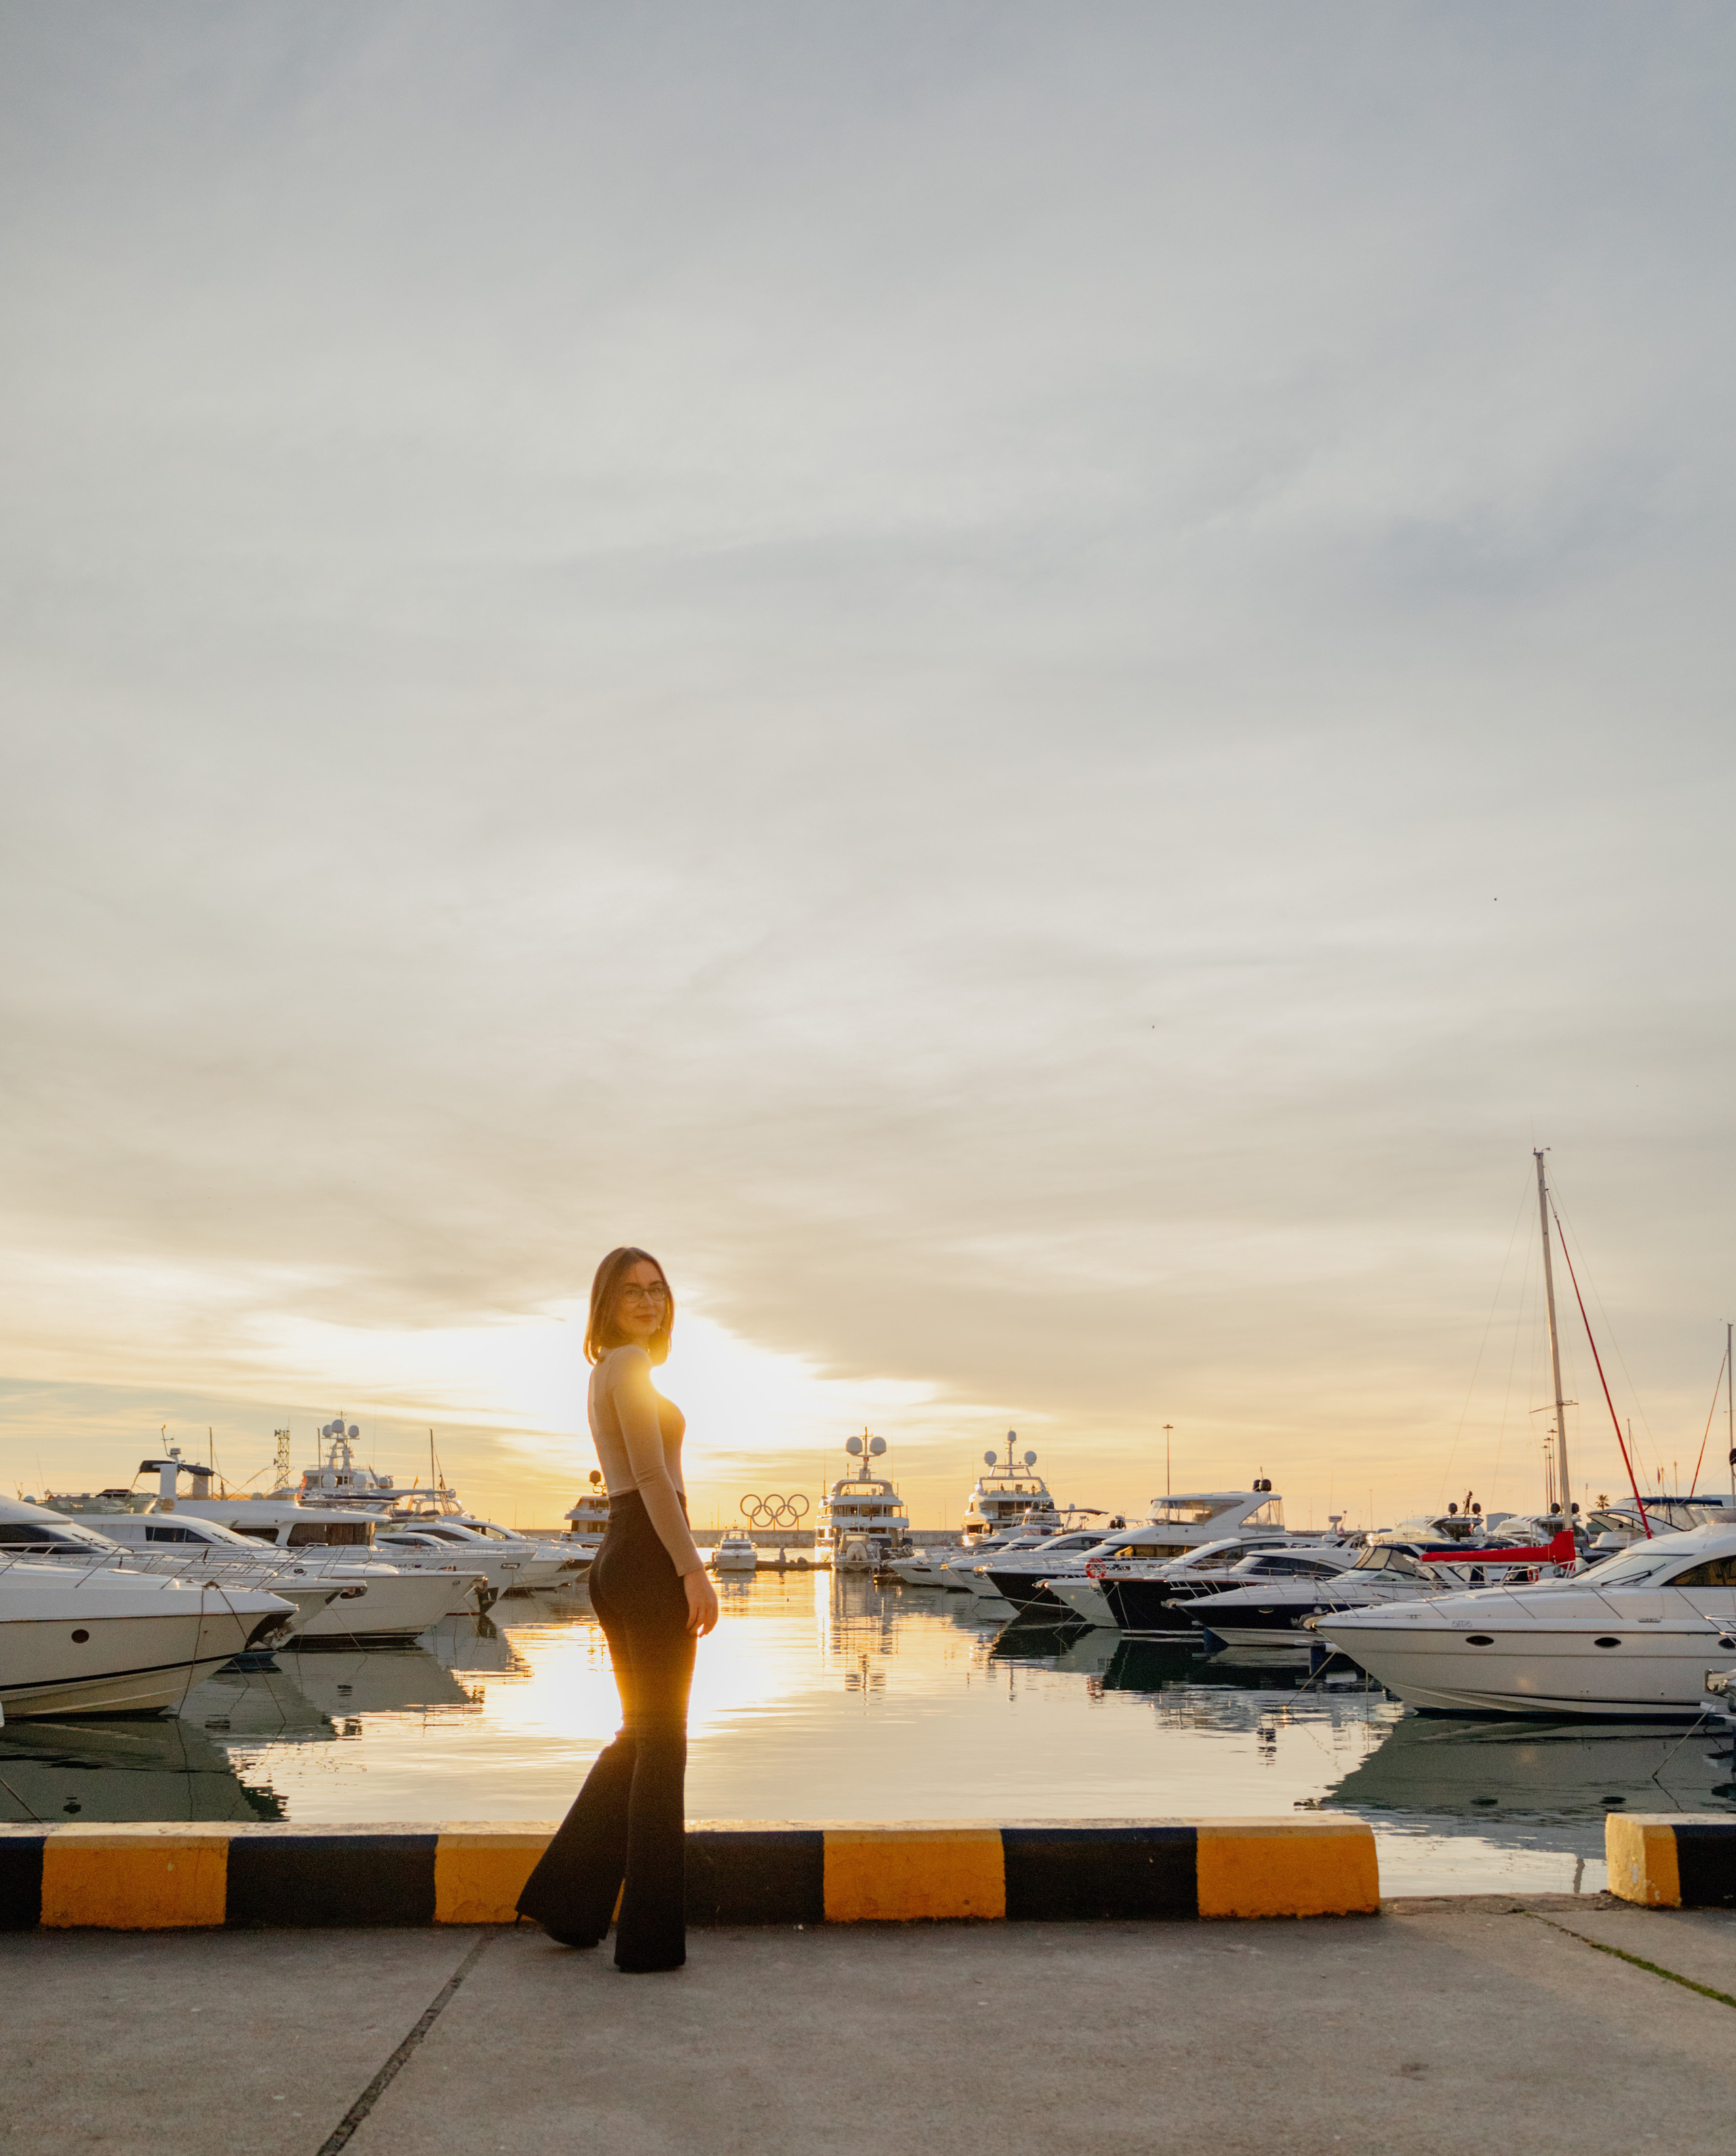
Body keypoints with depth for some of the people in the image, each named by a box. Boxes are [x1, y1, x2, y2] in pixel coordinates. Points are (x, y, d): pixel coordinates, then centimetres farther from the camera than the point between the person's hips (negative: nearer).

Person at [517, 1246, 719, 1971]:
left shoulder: (605, 1373, 19)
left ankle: (566, 1896, 21)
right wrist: (693, 1569, -22)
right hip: (651, 1557, -9)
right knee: (661, 1741, -1)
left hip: (616, 1559, 9)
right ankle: (651, 1936, 6)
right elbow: (653, 1474, -19)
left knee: (639, 1734, 17)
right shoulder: (630, 1364, -11)